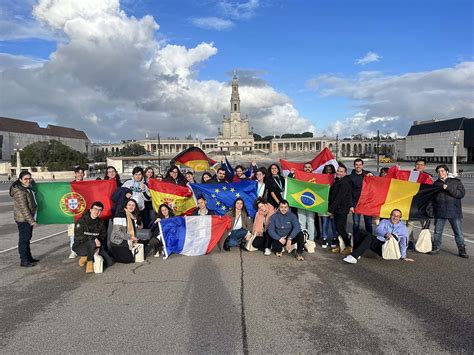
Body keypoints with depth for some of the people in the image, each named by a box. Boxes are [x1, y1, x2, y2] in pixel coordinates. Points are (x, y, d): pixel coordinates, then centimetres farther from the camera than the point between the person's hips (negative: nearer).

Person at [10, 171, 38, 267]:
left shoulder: (27, 188, 10)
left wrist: (31, 218, 21)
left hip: (28, 218, 10)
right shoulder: (20, 191, -21)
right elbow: (23, 208, -23)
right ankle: (24, 261, 4)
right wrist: (31, 220, -23)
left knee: (27, 238, 18)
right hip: (23, 219, -10)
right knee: (23, 239, -3)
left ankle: (29, 257, 29)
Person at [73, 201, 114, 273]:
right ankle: (89, 263, -18)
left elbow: (103, 237, 4)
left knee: (109, 262, -11)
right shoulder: (81, 221, -11)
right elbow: (78, 236, -21)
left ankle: (86, 258, 8)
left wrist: (99, 247, -15)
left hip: (95, 247, 5)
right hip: (80, 247, -5)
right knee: (91, 243, -38)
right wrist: (94, 239, -29)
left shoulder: (100, 223, 5)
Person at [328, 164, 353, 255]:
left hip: (342, 209, -8)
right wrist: (331, 209, 10)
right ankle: (338, 245, 20)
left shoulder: (345, 183, -16)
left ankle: (349, 247, 4)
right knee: (338, 228, 12)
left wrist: (331, 209, -19)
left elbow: (339, 198, -21)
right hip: (337, 209, 8)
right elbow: (332, 195, 15)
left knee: (340, 228, -7)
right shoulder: (337, 181, 12)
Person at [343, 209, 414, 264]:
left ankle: (354, 257, -38)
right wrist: (386, 234, -23)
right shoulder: (384, 222, 19)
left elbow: (404, 242, 11)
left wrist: (403, 256, 5)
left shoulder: (402, 227, 17)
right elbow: (378, 230, -1)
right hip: (378, 243, 3)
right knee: (364, 234, -25)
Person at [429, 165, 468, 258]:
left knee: (459, 232, 3)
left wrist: (448, 188, -18)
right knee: (437, 232, 7)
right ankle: (436, 248, 20)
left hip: (454, 212, -2)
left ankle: (462, 250, 13)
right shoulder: (436, 184, 11)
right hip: (440, 213, 2)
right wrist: (433, 209, 8)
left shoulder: (456, 182, 2)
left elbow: (461, 194, -10)